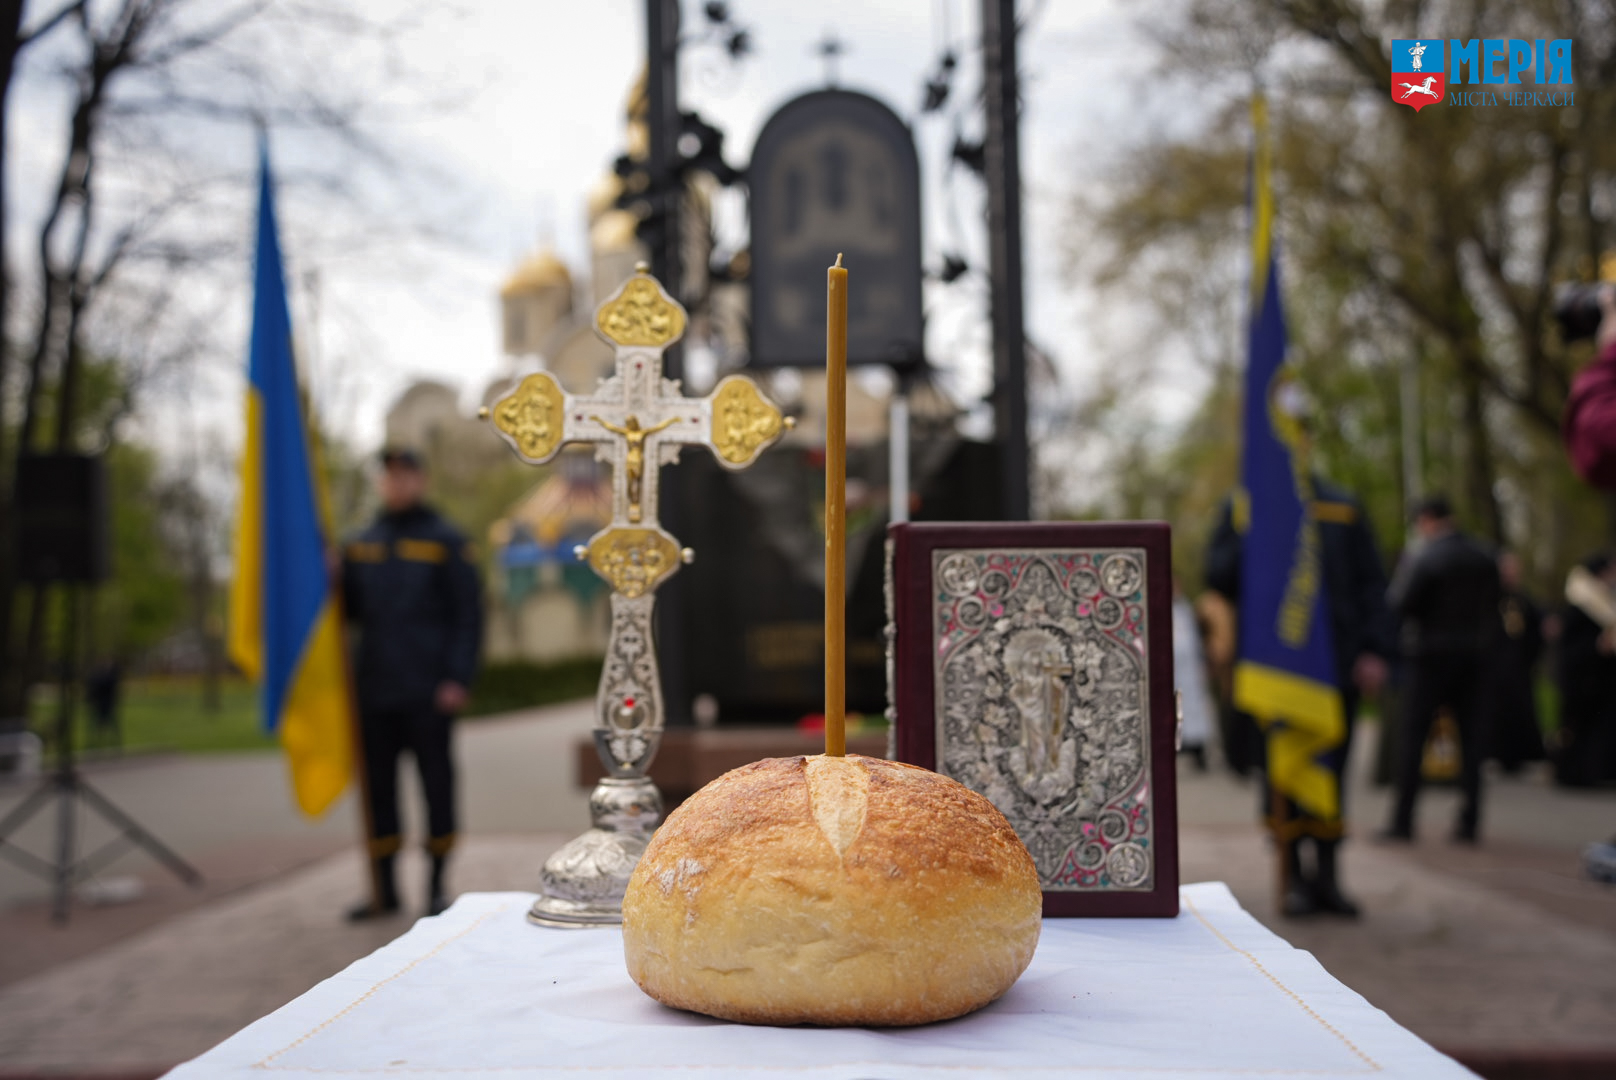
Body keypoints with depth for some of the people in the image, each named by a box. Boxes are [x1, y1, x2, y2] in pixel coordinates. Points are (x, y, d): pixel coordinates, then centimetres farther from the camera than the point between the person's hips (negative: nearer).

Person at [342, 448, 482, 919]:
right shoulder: (361, 545, 14)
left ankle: (437, 887, 12)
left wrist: (457, 679, -13)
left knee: (436, 782, 1)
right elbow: (345, 608, 17)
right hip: (375, 688, 5)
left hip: (429, 692, -5)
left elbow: (468, 615, -4)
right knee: (379, 786, 7)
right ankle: (385, 890, 16)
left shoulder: (445, 541, 0)